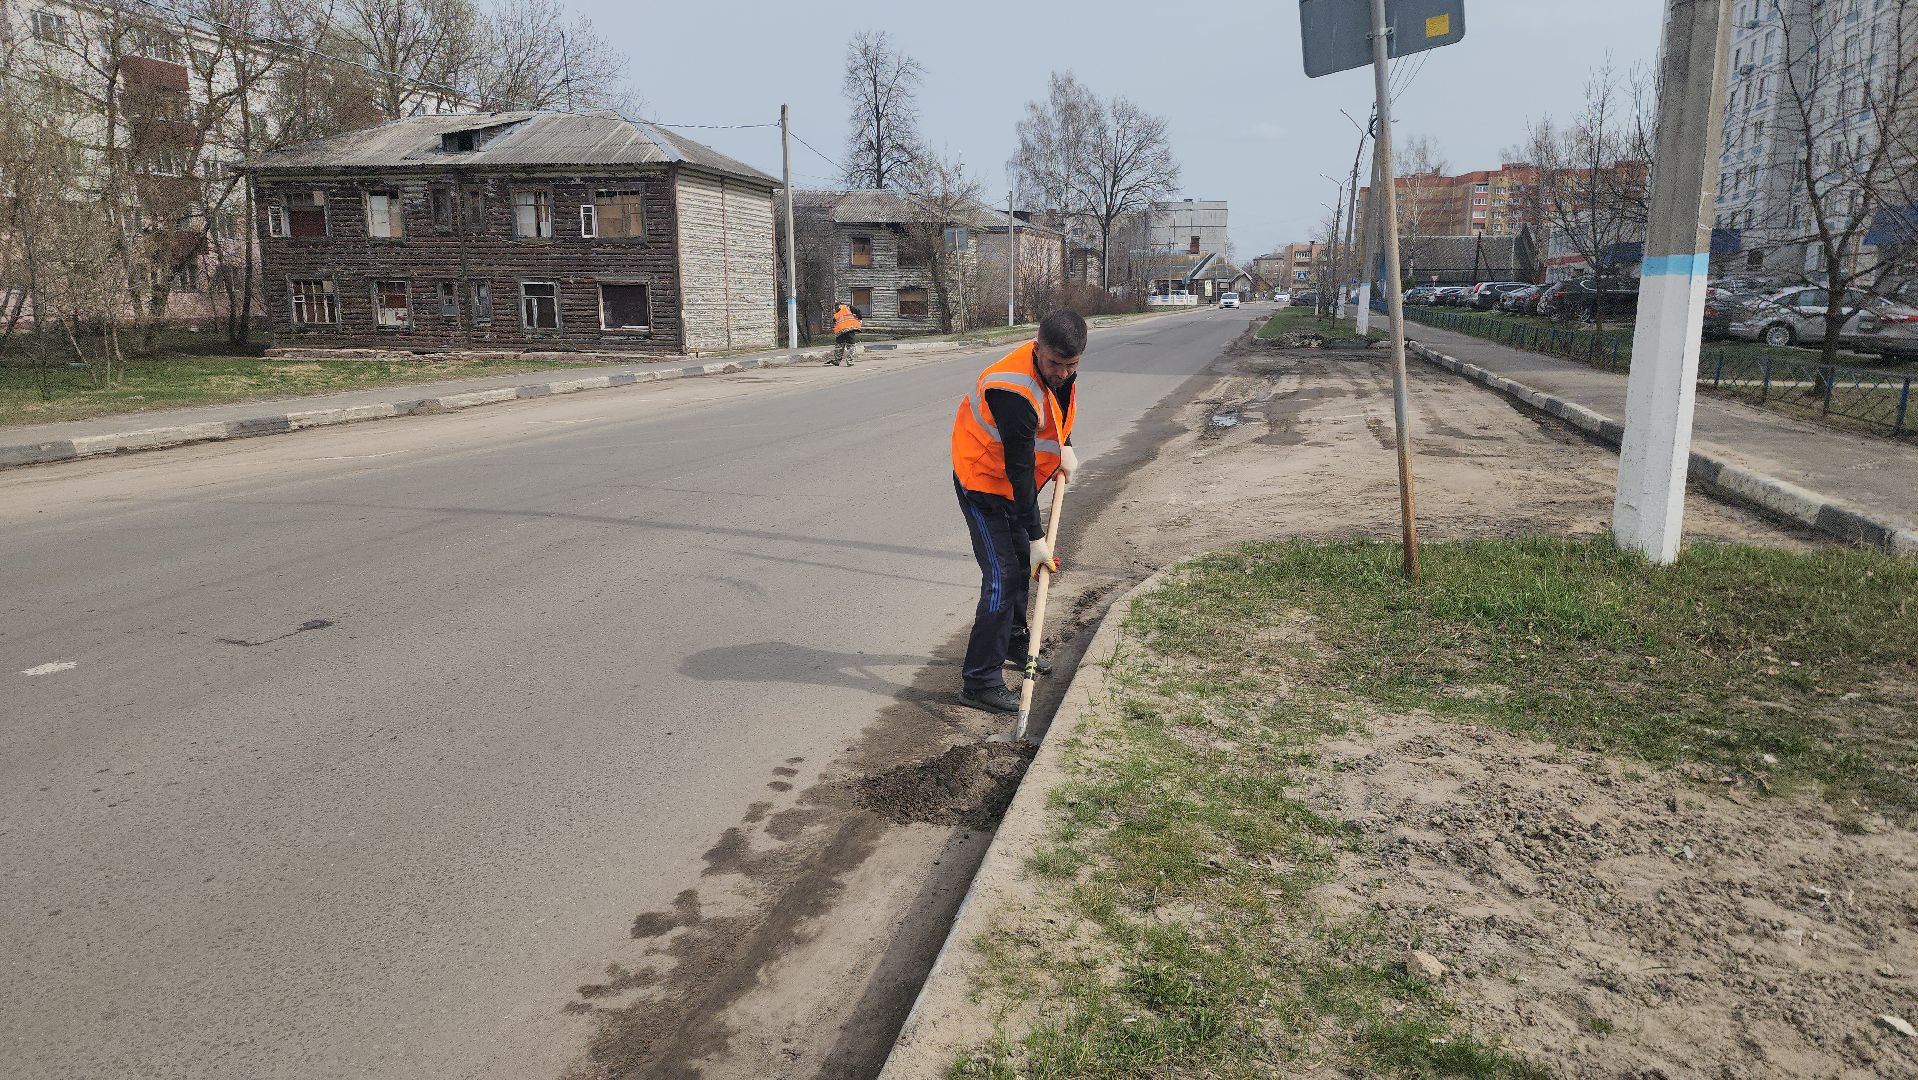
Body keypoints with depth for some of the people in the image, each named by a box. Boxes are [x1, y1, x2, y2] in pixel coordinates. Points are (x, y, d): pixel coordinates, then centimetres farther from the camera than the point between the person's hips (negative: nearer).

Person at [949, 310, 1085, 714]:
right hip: (983, 484, -9)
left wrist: (1064, 447, 1)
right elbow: (1020, 470, -31)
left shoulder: (1059, 367, -8)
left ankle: (1015, 641, 45)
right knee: (1002, 576, -14)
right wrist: (1036, 537, -27)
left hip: (1012, 480, 9)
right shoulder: (1015, 392, -35)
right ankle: (980, 683, -8)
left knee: (1021, 563, 22)